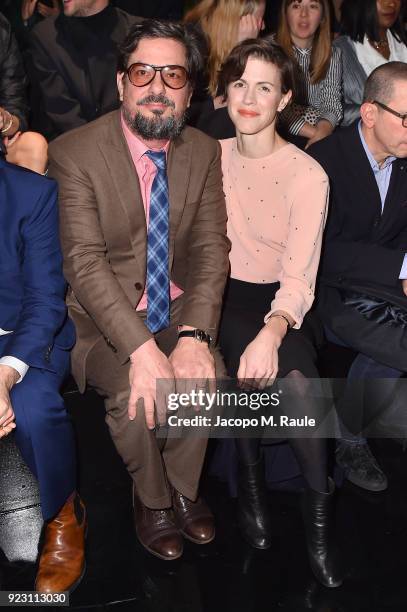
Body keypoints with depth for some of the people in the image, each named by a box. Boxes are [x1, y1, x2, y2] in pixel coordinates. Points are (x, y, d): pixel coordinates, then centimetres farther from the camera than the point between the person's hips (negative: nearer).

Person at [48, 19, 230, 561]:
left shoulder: (204, 152, 0)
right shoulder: (75, 153, -13)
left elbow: (212, 249, -6)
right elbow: (85, 263, -21)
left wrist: (194, 335, -24)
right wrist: (141, 348, -33)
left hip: (178, 308, 3)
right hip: (102, 317, -3)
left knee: (208, 375, -23)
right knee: (135, 393, -28)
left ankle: (183, 488, 8)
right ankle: (152, 498, 5)